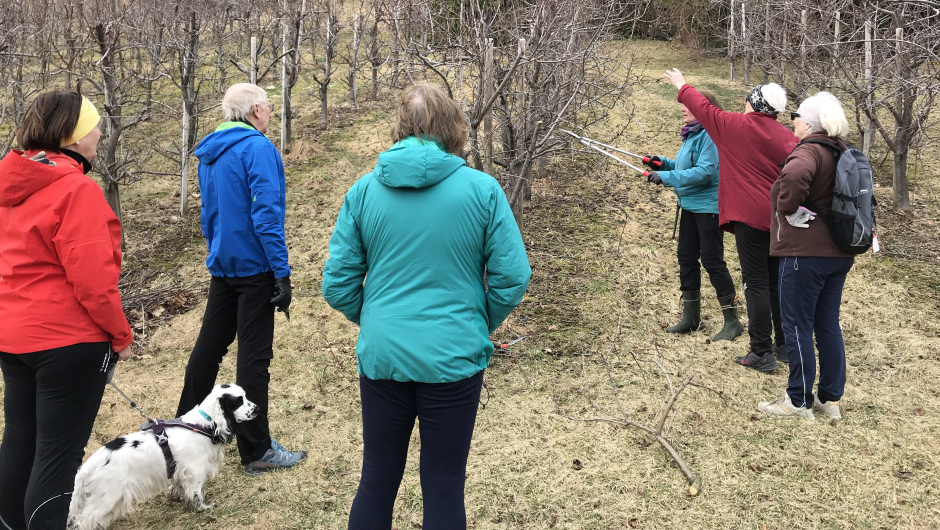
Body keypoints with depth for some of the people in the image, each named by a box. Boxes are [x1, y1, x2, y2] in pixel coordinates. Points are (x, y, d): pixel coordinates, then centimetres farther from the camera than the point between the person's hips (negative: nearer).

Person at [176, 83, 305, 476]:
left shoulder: (209, 153, 13)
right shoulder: (258, 148, -14)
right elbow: (266, 214, -21)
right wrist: (282, 272, -21)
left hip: (221, 264, 8)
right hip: (254, 264, -8)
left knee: (210, 346, 17)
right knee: (254, 355, -3)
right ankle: (256, 451, 4)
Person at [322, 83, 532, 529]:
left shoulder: (364, 191, -2)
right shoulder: (482, 189, -8)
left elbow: (337, 286, -2)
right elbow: (513, 278, -7)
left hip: (382, 355, 2)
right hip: (454, 358, -2)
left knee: (377, 480, 19)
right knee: (444, 488, 13)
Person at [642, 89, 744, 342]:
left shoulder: (711, 135, -18)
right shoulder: (691, 135, 11)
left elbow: (705, 171, -26)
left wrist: (666, 177, -23)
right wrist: (663, 163, 4)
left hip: (709, 206, -10)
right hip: (690, 205, 10)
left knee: (713, 261, -6)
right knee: (687, 259, 14)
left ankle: (732, 321, 4)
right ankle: (691, 316, 26)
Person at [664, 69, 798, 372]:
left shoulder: (736, 126, -4)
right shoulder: (788, 137, 7)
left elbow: (704, 109, 10)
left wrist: (682, 86, 26)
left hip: (750, 217, -6)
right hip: (780, 219, 6)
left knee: (756, 284, -4)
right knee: (777, 282, 15)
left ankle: (761, 354, -3)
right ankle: (784, 346, 23)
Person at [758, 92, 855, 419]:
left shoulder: (809, 150, -16)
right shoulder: (841, 153, 13)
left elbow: (794, 175, -39)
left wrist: (789, 208, -22)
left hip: (805, 253, -9)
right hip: (838, 253, 9)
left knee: (797, 325, 1)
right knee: (828, 324, 15)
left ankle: (799, 401, 10)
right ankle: (831, 398, 22)